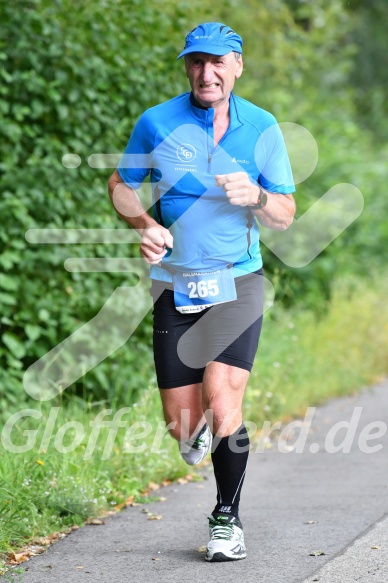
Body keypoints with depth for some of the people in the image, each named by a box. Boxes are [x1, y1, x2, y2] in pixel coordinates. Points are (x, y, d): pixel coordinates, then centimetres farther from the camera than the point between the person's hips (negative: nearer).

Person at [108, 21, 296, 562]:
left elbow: (285, 215, 3)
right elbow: (121, 185, 12)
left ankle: (226, 519, 2)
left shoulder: (262, 128, 0)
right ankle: (201, 436, 41)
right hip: (175, 288, 1)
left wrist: (256, 196, -19)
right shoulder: (156, 123, -2)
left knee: (222, 403, -19)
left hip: (237, 283, -1)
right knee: (182, 424, 1)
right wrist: (145, 225, -8)